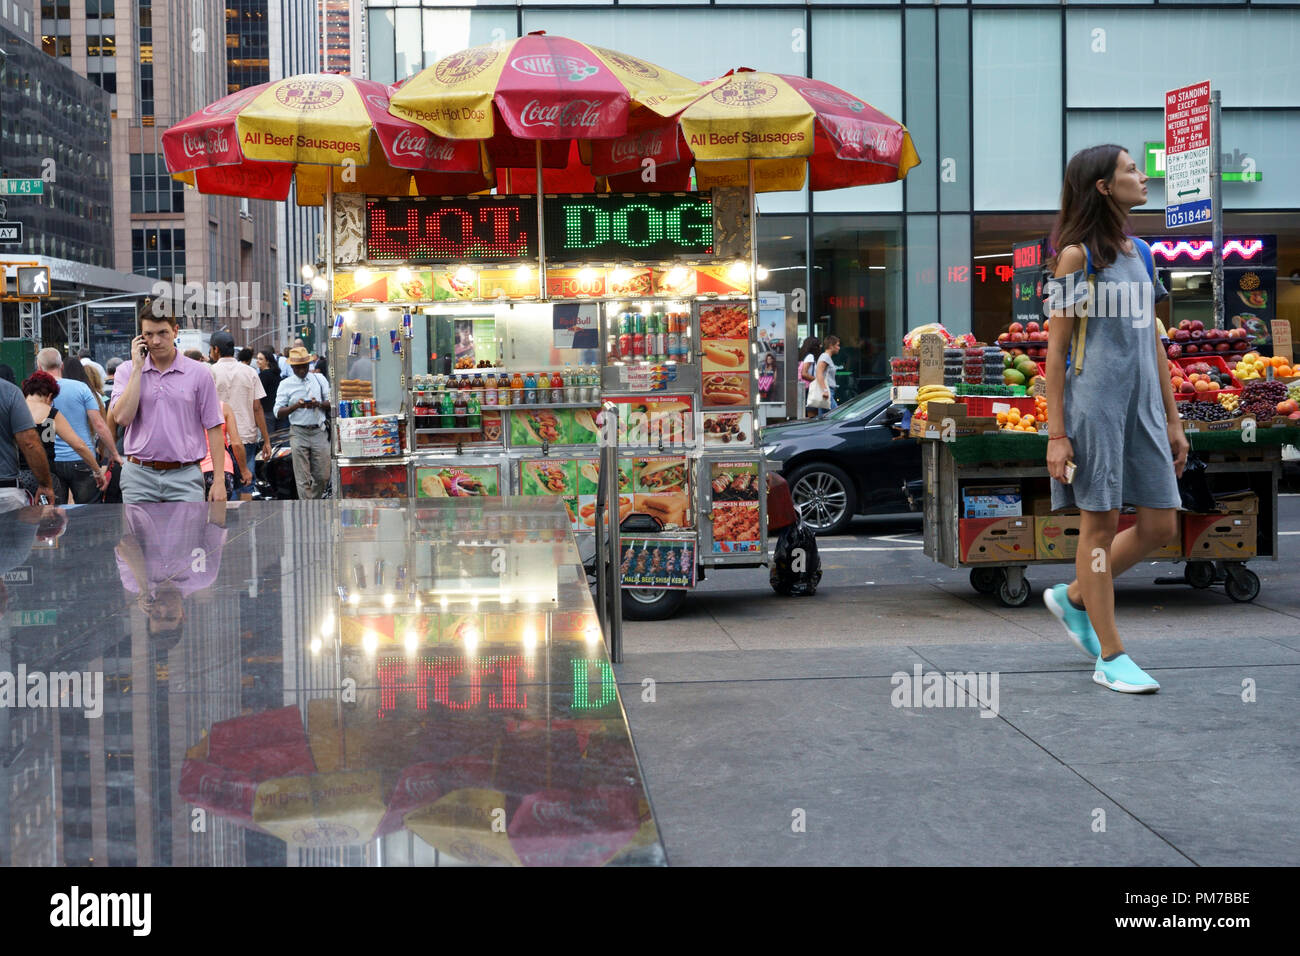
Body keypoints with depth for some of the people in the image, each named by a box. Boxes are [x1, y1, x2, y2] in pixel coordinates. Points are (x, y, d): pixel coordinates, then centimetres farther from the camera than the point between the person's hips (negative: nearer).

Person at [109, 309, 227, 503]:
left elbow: (213, 428, 2)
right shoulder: (127, 371, 6)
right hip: (139, 475, 1)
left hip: (185, 475, -1)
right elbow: (122, 417, -11)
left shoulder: (199, 373, 2)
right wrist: (137, 368, -8)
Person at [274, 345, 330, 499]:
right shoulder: (286, 384, 3)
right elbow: (278, 412, -2)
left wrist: (319, 404, -12)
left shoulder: (319, 379, 9)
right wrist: (296, 406, -18)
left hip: (319, 432, 2)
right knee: (303, 479, -3)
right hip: (298, 433, -2)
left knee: (323, 476, 4)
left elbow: (331, 402, 8)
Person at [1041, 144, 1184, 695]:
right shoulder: (1076, 256, -5)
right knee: (1100, 524, -1)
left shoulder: (1140, 252, 16)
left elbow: (1153, 343, 18)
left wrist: (1173, 421, 16)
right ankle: (1110, 657, 8)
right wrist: (1056, 435, -12)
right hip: (1093, 405, -7)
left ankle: (1073, 598, 26)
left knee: (1161, 526, 5)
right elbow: (1056, 350, -7)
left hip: (1143, 407, 7)